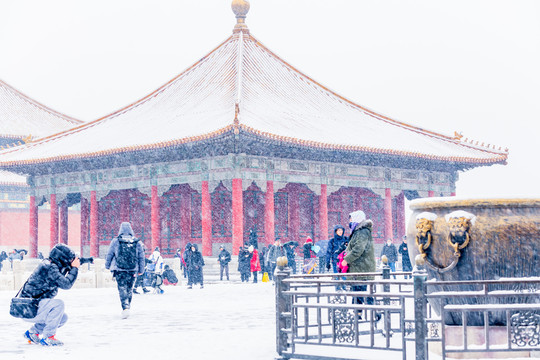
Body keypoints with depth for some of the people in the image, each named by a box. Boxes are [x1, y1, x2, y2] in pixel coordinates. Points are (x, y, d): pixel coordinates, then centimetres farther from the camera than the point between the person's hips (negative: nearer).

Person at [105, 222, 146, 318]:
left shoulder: (115, 241, -3)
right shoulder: (137, 242, 3)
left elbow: (109, 254, 4)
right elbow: (141, 257, 8)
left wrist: (107, 265, 19)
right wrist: (141, 270, 17)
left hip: (119, 270, -2)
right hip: (132, 271, 2)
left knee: (122, 289, -3)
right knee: (129, 289, 16)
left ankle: (125, 307, -21)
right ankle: (127, 306, 25)